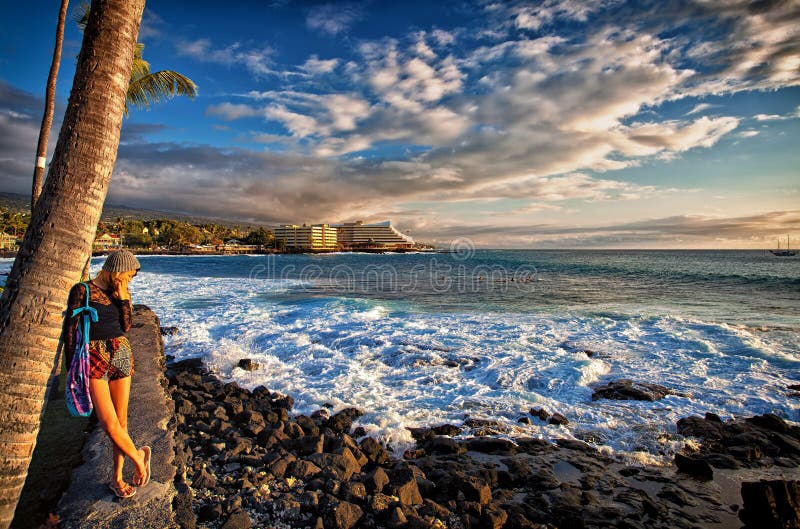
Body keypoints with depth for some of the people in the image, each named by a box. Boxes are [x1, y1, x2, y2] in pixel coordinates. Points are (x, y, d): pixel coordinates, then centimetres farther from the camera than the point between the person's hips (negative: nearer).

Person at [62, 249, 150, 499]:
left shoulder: (122, 293, 10)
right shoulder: (83, 290, -4)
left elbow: (126, 326, 3)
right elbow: (70, 329, -3)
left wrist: (123, 298, -7)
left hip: (121, 354, 5)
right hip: (94, 358, -4)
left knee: (121, 420, 8)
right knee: (110, 424, -11)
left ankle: (117, 478, 23)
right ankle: (138, 456, 17)